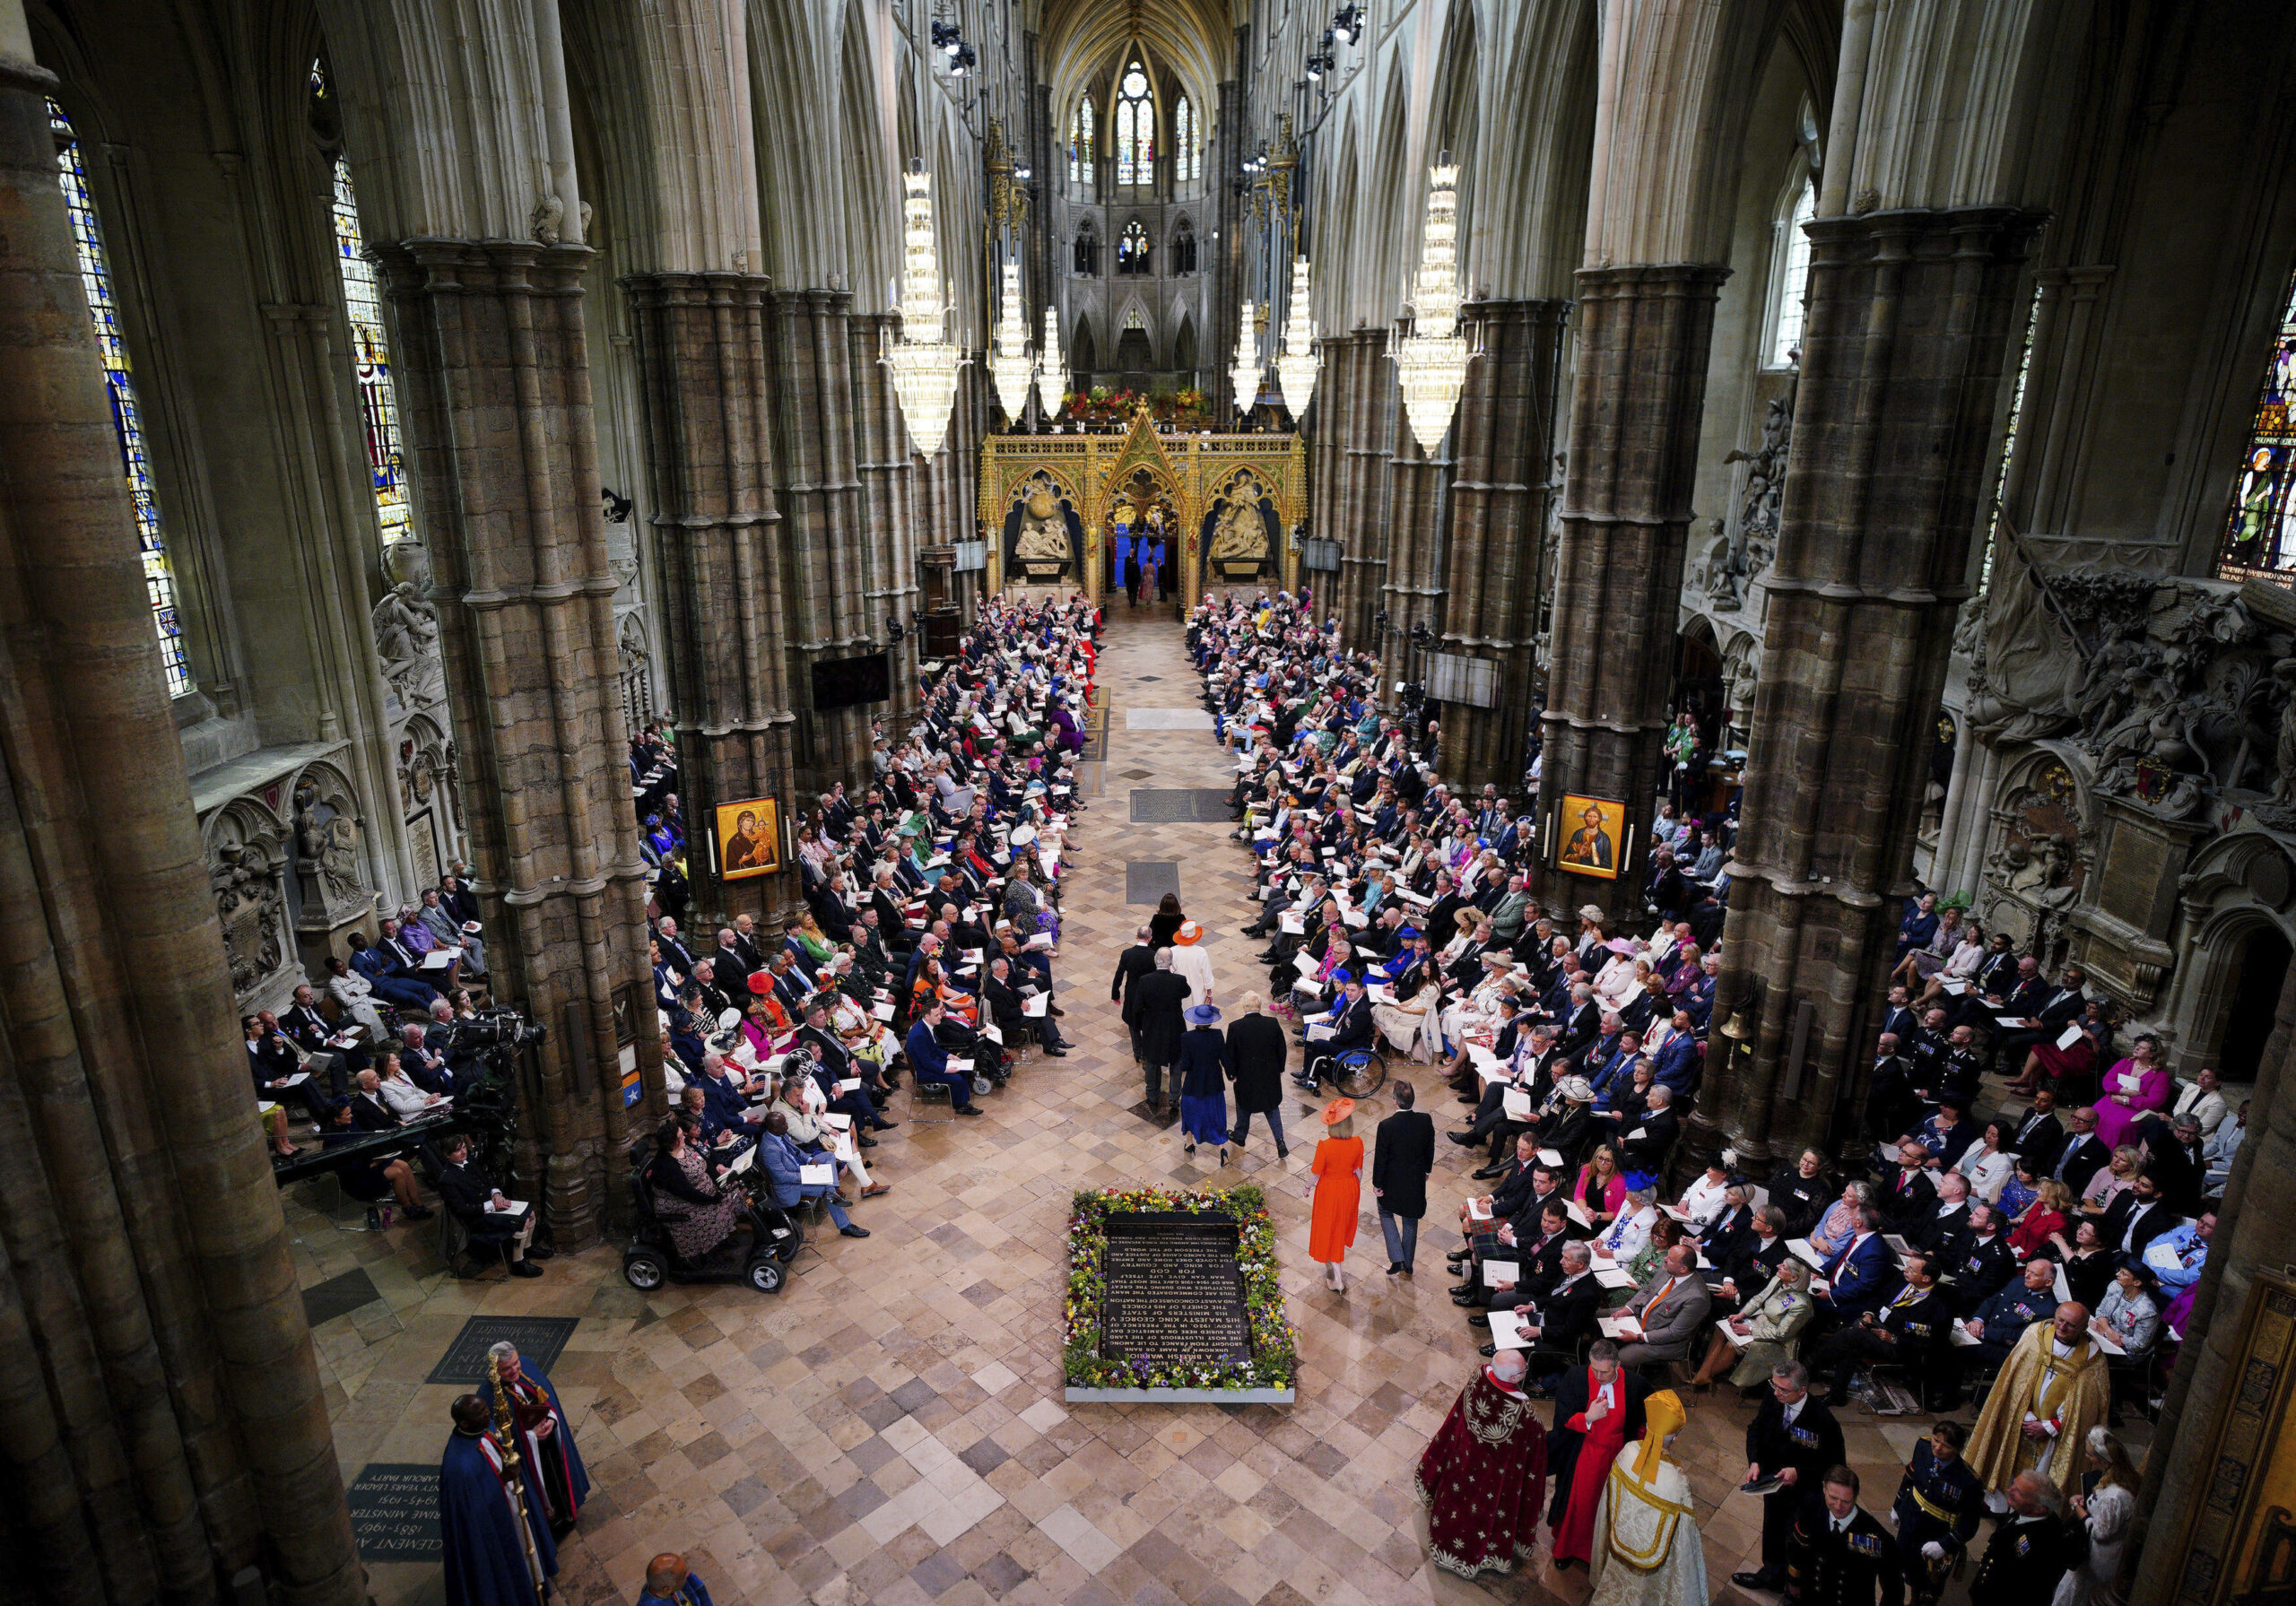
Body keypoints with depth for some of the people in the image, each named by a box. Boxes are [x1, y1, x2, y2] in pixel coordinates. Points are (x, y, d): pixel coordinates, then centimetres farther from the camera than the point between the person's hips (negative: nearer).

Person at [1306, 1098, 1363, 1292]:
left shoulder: (1324, 1146, -31)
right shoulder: (1357, 1143, -22)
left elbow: (1316, 1173, -17)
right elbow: (1358, 1170, -6)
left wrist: (1308, 1188, 4)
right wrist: (1356, 1189, 13)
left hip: (1328, 1190, -3)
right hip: (1350, 1189, 3)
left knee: (1329, 1231, 16)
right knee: (1342, 1226, 29)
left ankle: (1338, 1280, 21)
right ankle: (1332, 1263, 54)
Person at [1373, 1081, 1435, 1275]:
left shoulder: (1386, 1126, -27)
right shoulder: (1426, 1121, -17)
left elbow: (1380, 1158, -17)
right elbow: (1429, 1149, -1)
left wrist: (1376, 1184, -3)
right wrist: (1426, 1170, 18)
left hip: (1392, 1182, -3)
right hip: (1416, 1180, 3)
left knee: (1386, 1213, 22)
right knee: (1411, 1221, 21)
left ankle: (1397, 1258, 10)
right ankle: (1408, 1265, 33)